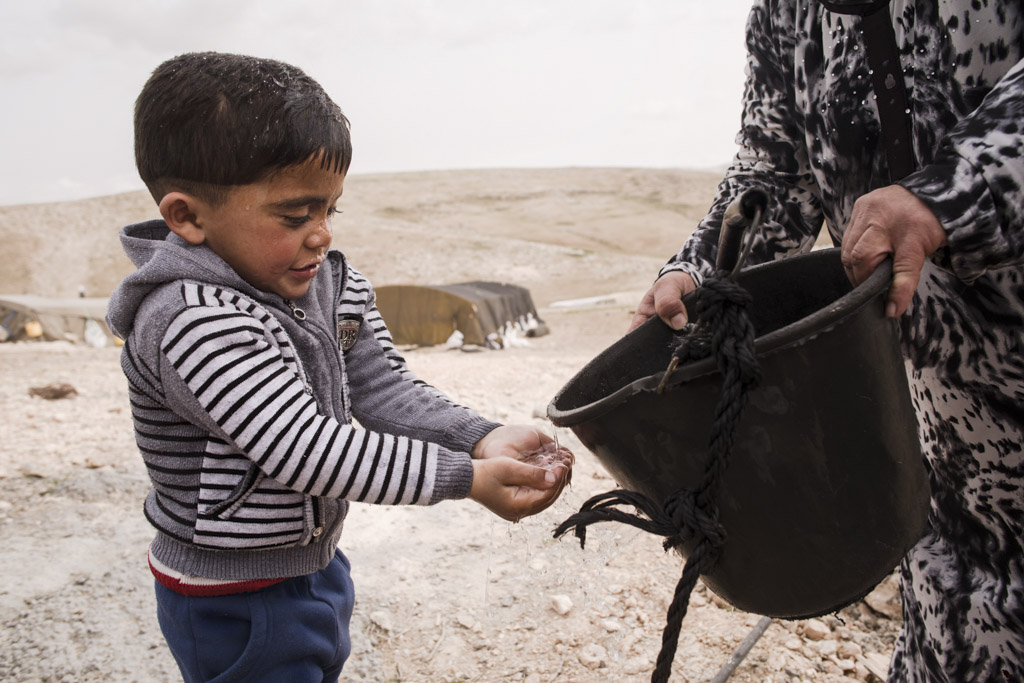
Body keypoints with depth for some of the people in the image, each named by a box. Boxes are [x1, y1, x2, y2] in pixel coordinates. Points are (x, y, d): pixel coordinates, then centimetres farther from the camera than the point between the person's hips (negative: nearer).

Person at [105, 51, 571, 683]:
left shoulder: (329, 283, -4)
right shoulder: (194, 325, -31)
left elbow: (383, 388, -5)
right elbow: (307, 449, -35)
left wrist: (482, 437, -21)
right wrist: (467, 477, -34)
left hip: (313, 560, 8)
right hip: (234, 604, -8)